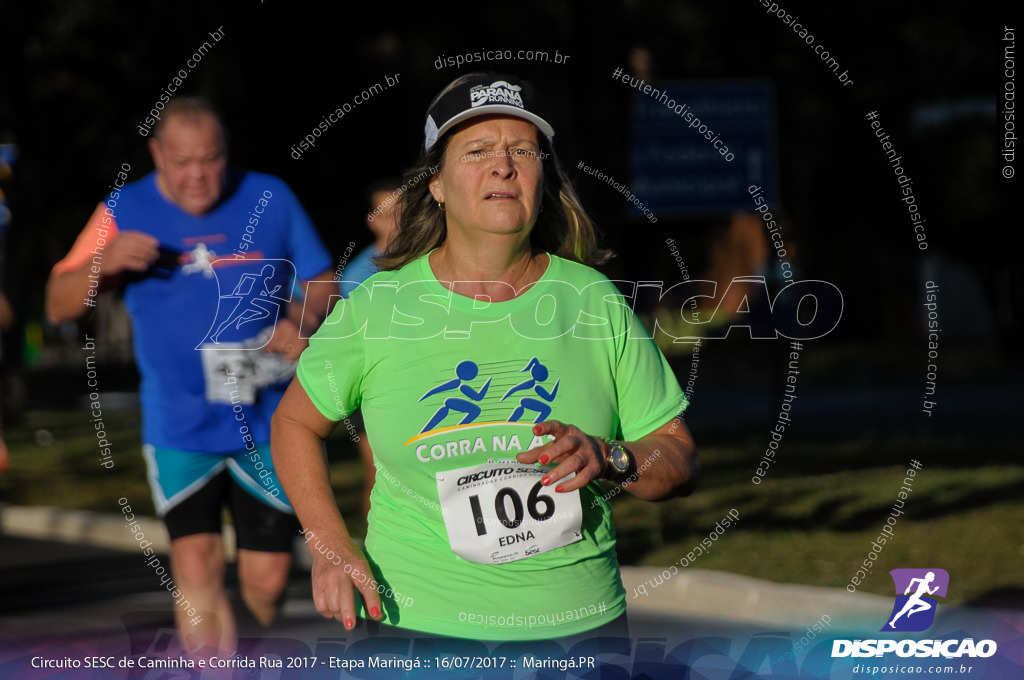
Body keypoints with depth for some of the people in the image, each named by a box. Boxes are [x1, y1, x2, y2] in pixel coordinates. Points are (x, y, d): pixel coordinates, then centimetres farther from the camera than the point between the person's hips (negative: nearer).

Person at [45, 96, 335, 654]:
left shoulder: (270, 200, 1)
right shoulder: (126, 210, 0)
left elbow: (322, 284, 10)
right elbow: (59, 307, 1)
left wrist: (300, 320, -13)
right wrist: (104, 261, -19)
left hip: (268, 422, 1)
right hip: (178, 427, 0)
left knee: (266, 581, 2)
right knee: (196, 562, -16)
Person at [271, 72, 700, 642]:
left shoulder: (596, 303, 0)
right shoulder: (375, 307, -3)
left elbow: (680, 459, 4)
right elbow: (295, 423, 11)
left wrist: (607, 458, -16)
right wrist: (331, 547, -1)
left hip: (579, 621, 1)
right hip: (414, 621, -1)